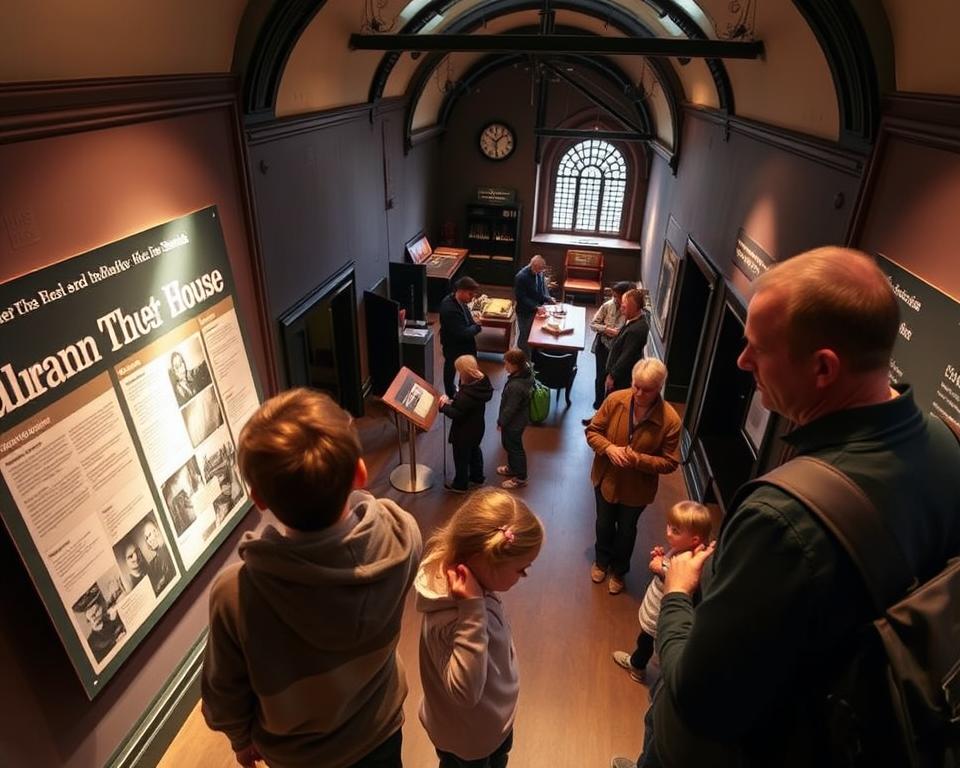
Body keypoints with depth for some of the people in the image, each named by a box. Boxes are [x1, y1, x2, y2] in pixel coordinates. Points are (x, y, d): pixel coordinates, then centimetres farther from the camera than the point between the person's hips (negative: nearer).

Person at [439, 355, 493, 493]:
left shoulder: (467, 393, -37)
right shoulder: (481, 382, -10)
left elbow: (456, 414, -29)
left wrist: (443, 406, -14)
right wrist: (452, 402, -5)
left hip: (464, 431, -8)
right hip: (477, 427, 8)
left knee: (461, 457, 14)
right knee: (474, 450, 29)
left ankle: (460, 485, 35)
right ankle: (477, 477, 50)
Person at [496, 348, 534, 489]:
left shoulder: (516, 386, -37)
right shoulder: (526, 371, -10)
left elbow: (510, 409, -28)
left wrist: (501, 422, -11)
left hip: (514, 422, -9)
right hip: (519, 418, 9)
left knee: (514, 447, 11)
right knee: (508, 444, 28)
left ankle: (520, 478, 31)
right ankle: (512, 468, 49)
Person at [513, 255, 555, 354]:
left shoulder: (540, 273, -4)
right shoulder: (521, 277, -24)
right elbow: (521, 298, -23)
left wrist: (548, 298, -7)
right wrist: (536, 307, -29)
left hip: (537, 310, 6)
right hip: (525, 313, -6)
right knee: (525, 336, 8)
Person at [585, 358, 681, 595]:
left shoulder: (670, 420, -25)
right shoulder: (615, 400, -19)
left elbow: (670, 463, -16)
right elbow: (592, 431, -7)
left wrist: (639, 460, -31)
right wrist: (609, 448, -26)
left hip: (637, 488, -2)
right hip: (606, 479, 2)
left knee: (626, 530, 22)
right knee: (604, 524, 24)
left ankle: (618, 570, 49)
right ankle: (602, 561, 53)